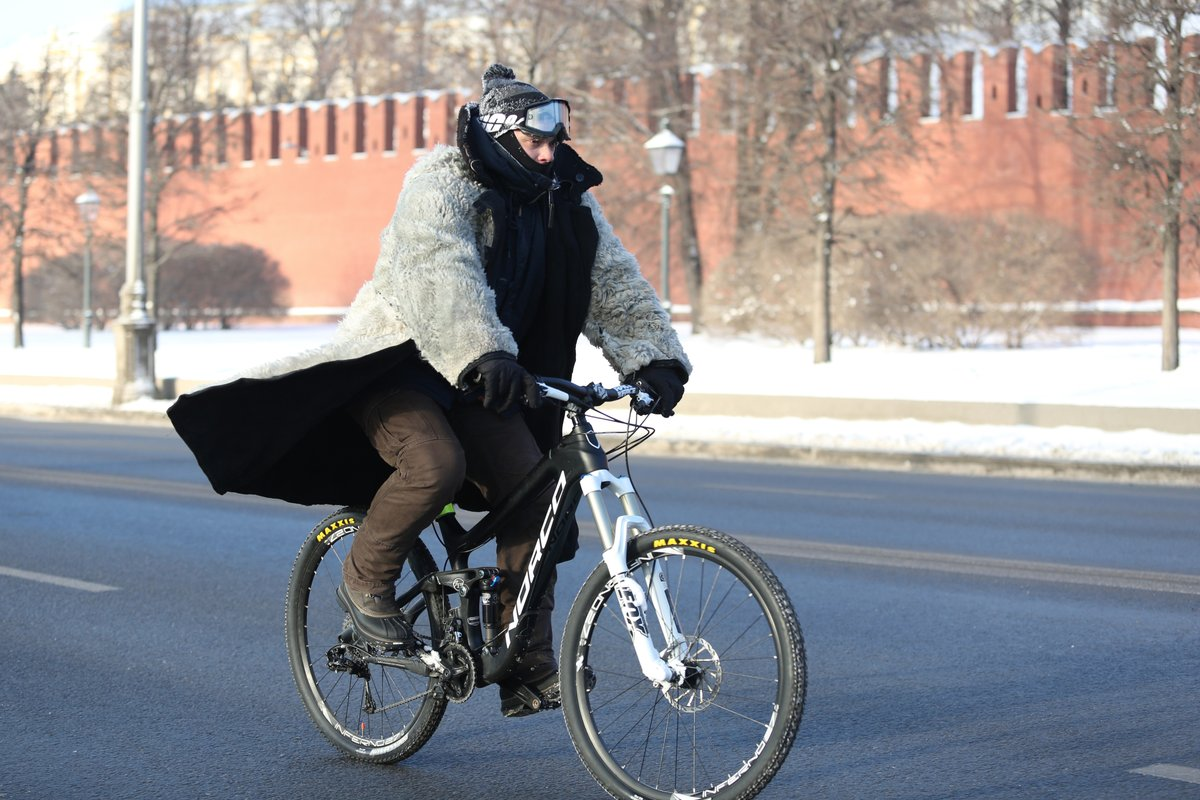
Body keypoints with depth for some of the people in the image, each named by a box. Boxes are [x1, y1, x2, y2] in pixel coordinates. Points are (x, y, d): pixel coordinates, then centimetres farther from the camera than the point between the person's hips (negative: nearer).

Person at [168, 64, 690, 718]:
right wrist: (483, 355, -51)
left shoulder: (566, 197, 4)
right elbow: (442, 276, -36)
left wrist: (655, 359, -13)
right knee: (435, 465, -34)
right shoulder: (440, 185, -18)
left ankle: (528, 667, -6)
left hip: (474, 377, 6)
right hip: (396, 361, -6)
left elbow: (615, 281, 2)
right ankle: (365, 580, -6)